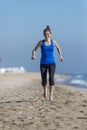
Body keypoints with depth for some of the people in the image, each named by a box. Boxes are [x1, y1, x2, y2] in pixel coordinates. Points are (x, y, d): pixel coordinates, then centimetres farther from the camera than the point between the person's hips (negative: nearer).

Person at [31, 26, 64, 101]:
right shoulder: (41, 42, 0)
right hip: (43, 64, 0)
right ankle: (45, 89, 36)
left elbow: (58, 48, 22)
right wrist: (34, 56, -17)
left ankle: (51, 96, -14)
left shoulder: (53, 42, 3)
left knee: (51, 79, -18)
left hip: (52, 63, 0)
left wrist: (60, 56, 8)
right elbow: (34, 50, 4)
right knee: (44, 81, 2)